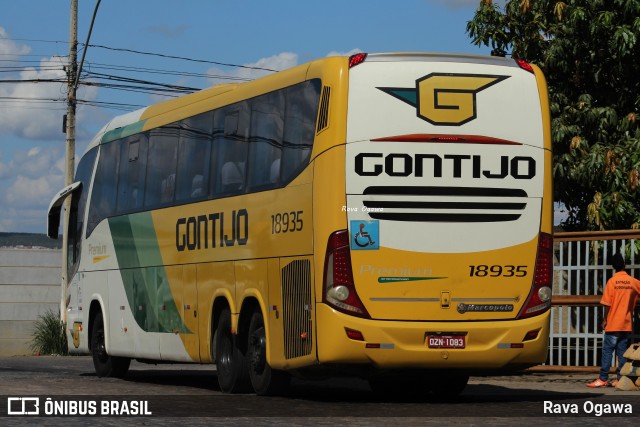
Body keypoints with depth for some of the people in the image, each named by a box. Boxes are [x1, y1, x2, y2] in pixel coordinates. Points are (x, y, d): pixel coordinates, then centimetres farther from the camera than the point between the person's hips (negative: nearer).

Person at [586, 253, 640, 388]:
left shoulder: (612, 281, -8)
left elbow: (607, 304, -10)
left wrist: (605, 320, -1)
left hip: (613, 324, -3)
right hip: (627, 324, 3)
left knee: (607, 351, -1)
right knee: (622, 352, 7)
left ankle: (603, 379, -4)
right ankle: (620, 379, 4)